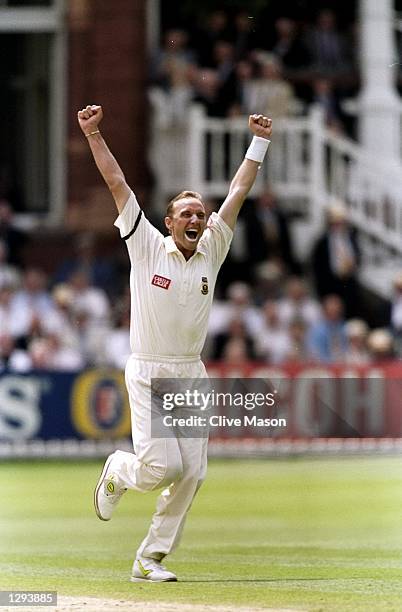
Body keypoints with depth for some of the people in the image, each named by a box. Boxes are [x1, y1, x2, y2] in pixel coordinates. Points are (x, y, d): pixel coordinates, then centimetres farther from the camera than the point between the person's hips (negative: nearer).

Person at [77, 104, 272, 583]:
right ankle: (119, 472, 20)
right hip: (148, 374, -4)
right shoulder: (147, 247, -3)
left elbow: (237, 193, 10)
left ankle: (151, 559, 8)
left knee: (191, 473, -2)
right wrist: (93, 135, -10)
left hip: (192, 376, 4)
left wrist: (259, 141, 10)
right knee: (162, 466, -15)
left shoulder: (211, 253, 6)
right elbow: (117, 184, -6)